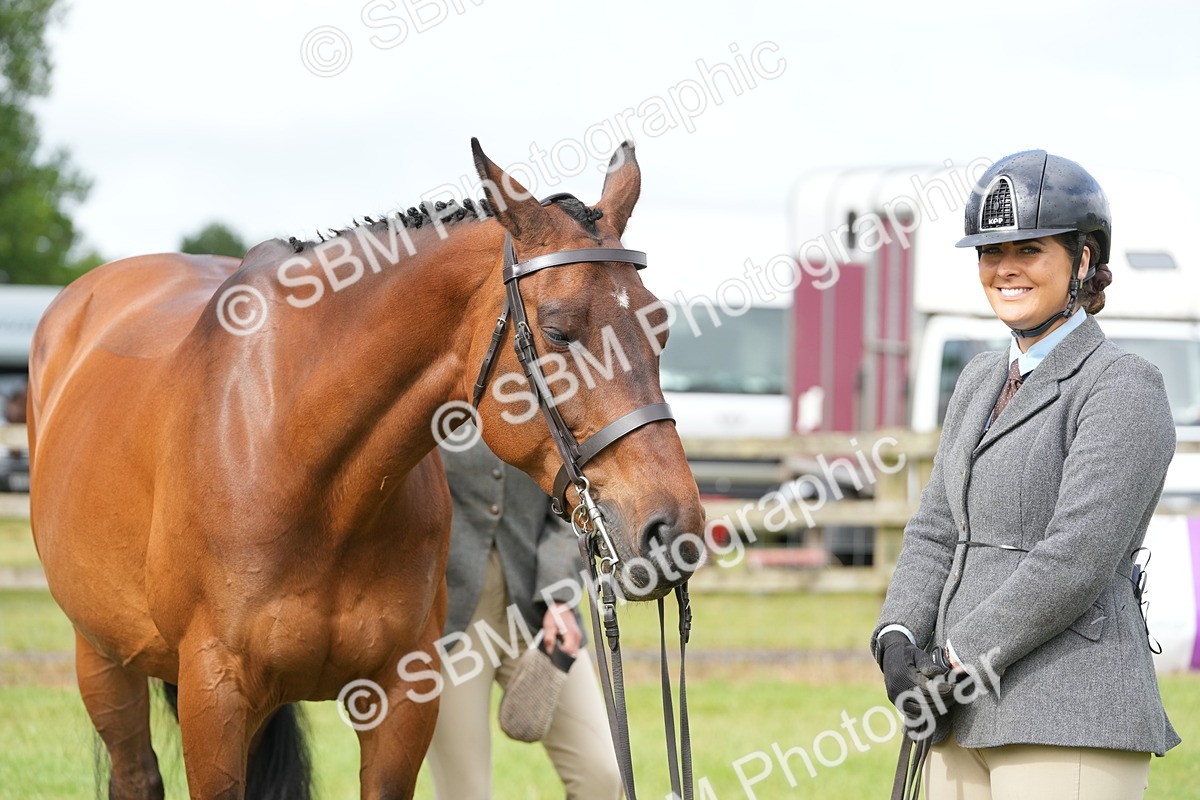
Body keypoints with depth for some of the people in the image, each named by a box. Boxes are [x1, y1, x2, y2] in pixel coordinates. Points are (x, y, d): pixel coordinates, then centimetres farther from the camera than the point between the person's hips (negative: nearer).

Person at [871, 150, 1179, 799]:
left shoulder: (1123, 391, -9)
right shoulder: (982, 381, 17)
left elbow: (1077, 558, -17)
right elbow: (936, 532, 15)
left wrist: (958, 661, -15)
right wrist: (898, 640, -3)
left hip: (1069, 728, -8)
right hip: (967, 721, 8)